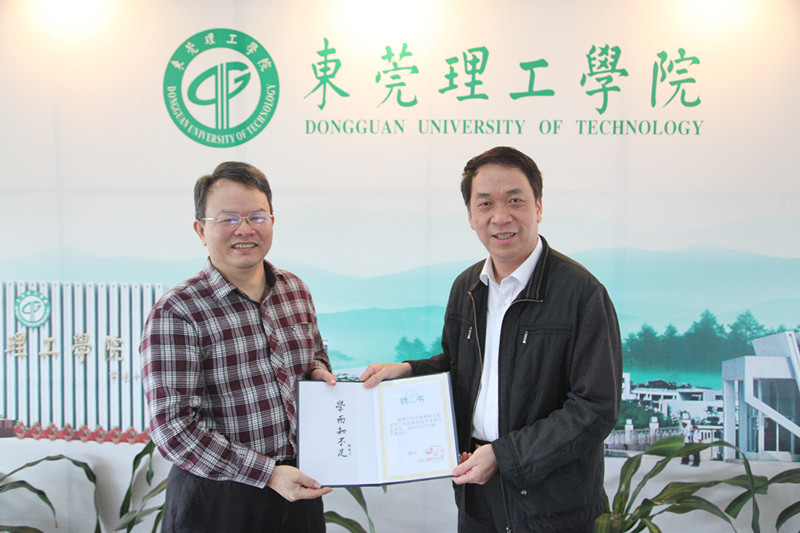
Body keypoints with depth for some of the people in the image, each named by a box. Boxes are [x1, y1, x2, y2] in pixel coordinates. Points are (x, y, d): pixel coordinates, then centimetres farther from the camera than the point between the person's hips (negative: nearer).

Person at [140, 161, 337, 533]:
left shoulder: (296, 291, 5)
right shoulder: (175, 314, -15)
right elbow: (173, 428, -18)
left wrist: (319, 372, -2)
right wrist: (267, 473, -20)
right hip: (217, 500, -5)